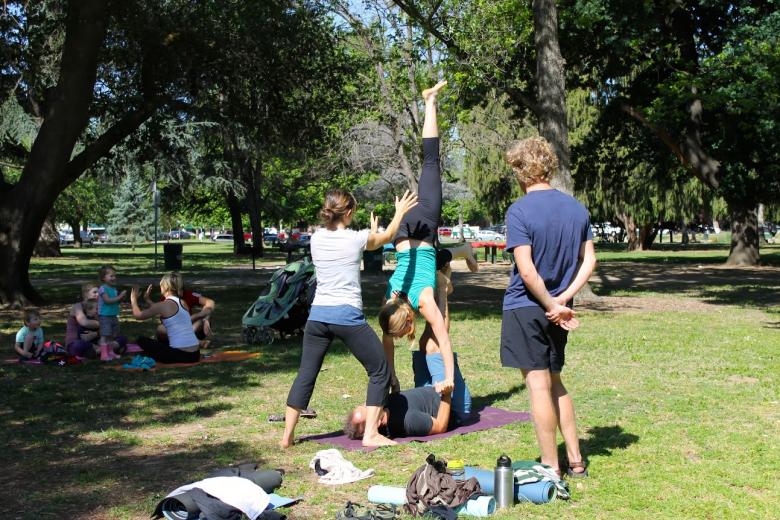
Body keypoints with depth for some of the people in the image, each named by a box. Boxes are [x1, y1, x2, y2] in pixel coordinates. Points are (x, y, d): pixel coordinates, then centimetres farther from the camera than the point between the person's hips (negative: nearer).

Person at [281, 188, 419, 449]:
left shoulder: (316, 239, 8)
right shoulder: (356, 239, -3)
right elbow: (387, 236, 17)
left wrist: (369, 235, 40)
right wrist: (400, 212, 33)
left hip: (318, 315, 5)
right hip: (347, 316, -5)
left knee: (305, 375, 14)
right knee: (380, 371, 10)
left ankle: (287, 435, 16)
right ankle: (371, 434, 7)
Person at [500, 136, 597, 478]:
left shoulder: (520, 211, -15)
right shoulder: (576, 208, 5)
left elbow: (527, 271, -20)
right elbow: (589, 261, 4)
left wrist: (551, 305, -10)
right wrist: (563, 299, -2)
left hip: (526, 307, -6)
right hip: (557, 307, 6)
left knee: (538, 384, 0)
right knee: (555, 381, 19)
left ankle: (551, 469, 8)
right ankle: (575, 460, 24)